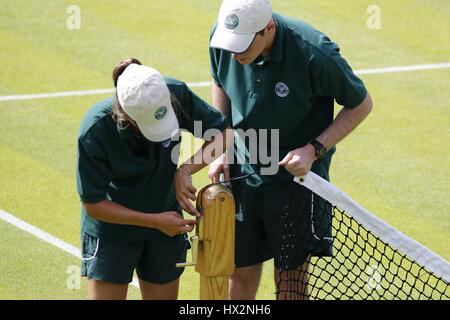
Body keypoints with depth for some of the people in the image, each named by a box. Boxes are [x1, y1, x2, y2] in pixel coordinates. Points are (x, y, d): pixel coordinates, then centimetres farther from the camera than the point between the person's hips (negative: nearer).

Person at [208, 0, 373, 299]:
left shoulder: (314, 53, -27)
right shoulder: (222, 38, -14)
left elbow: (361, 104, -10)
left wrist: (314, 150, -20)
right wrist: (223, 151, 1)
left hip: (296, 176, -4)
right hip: (242, 171, 4)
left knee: (290, 283, 5)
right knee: (241, 273, 12)